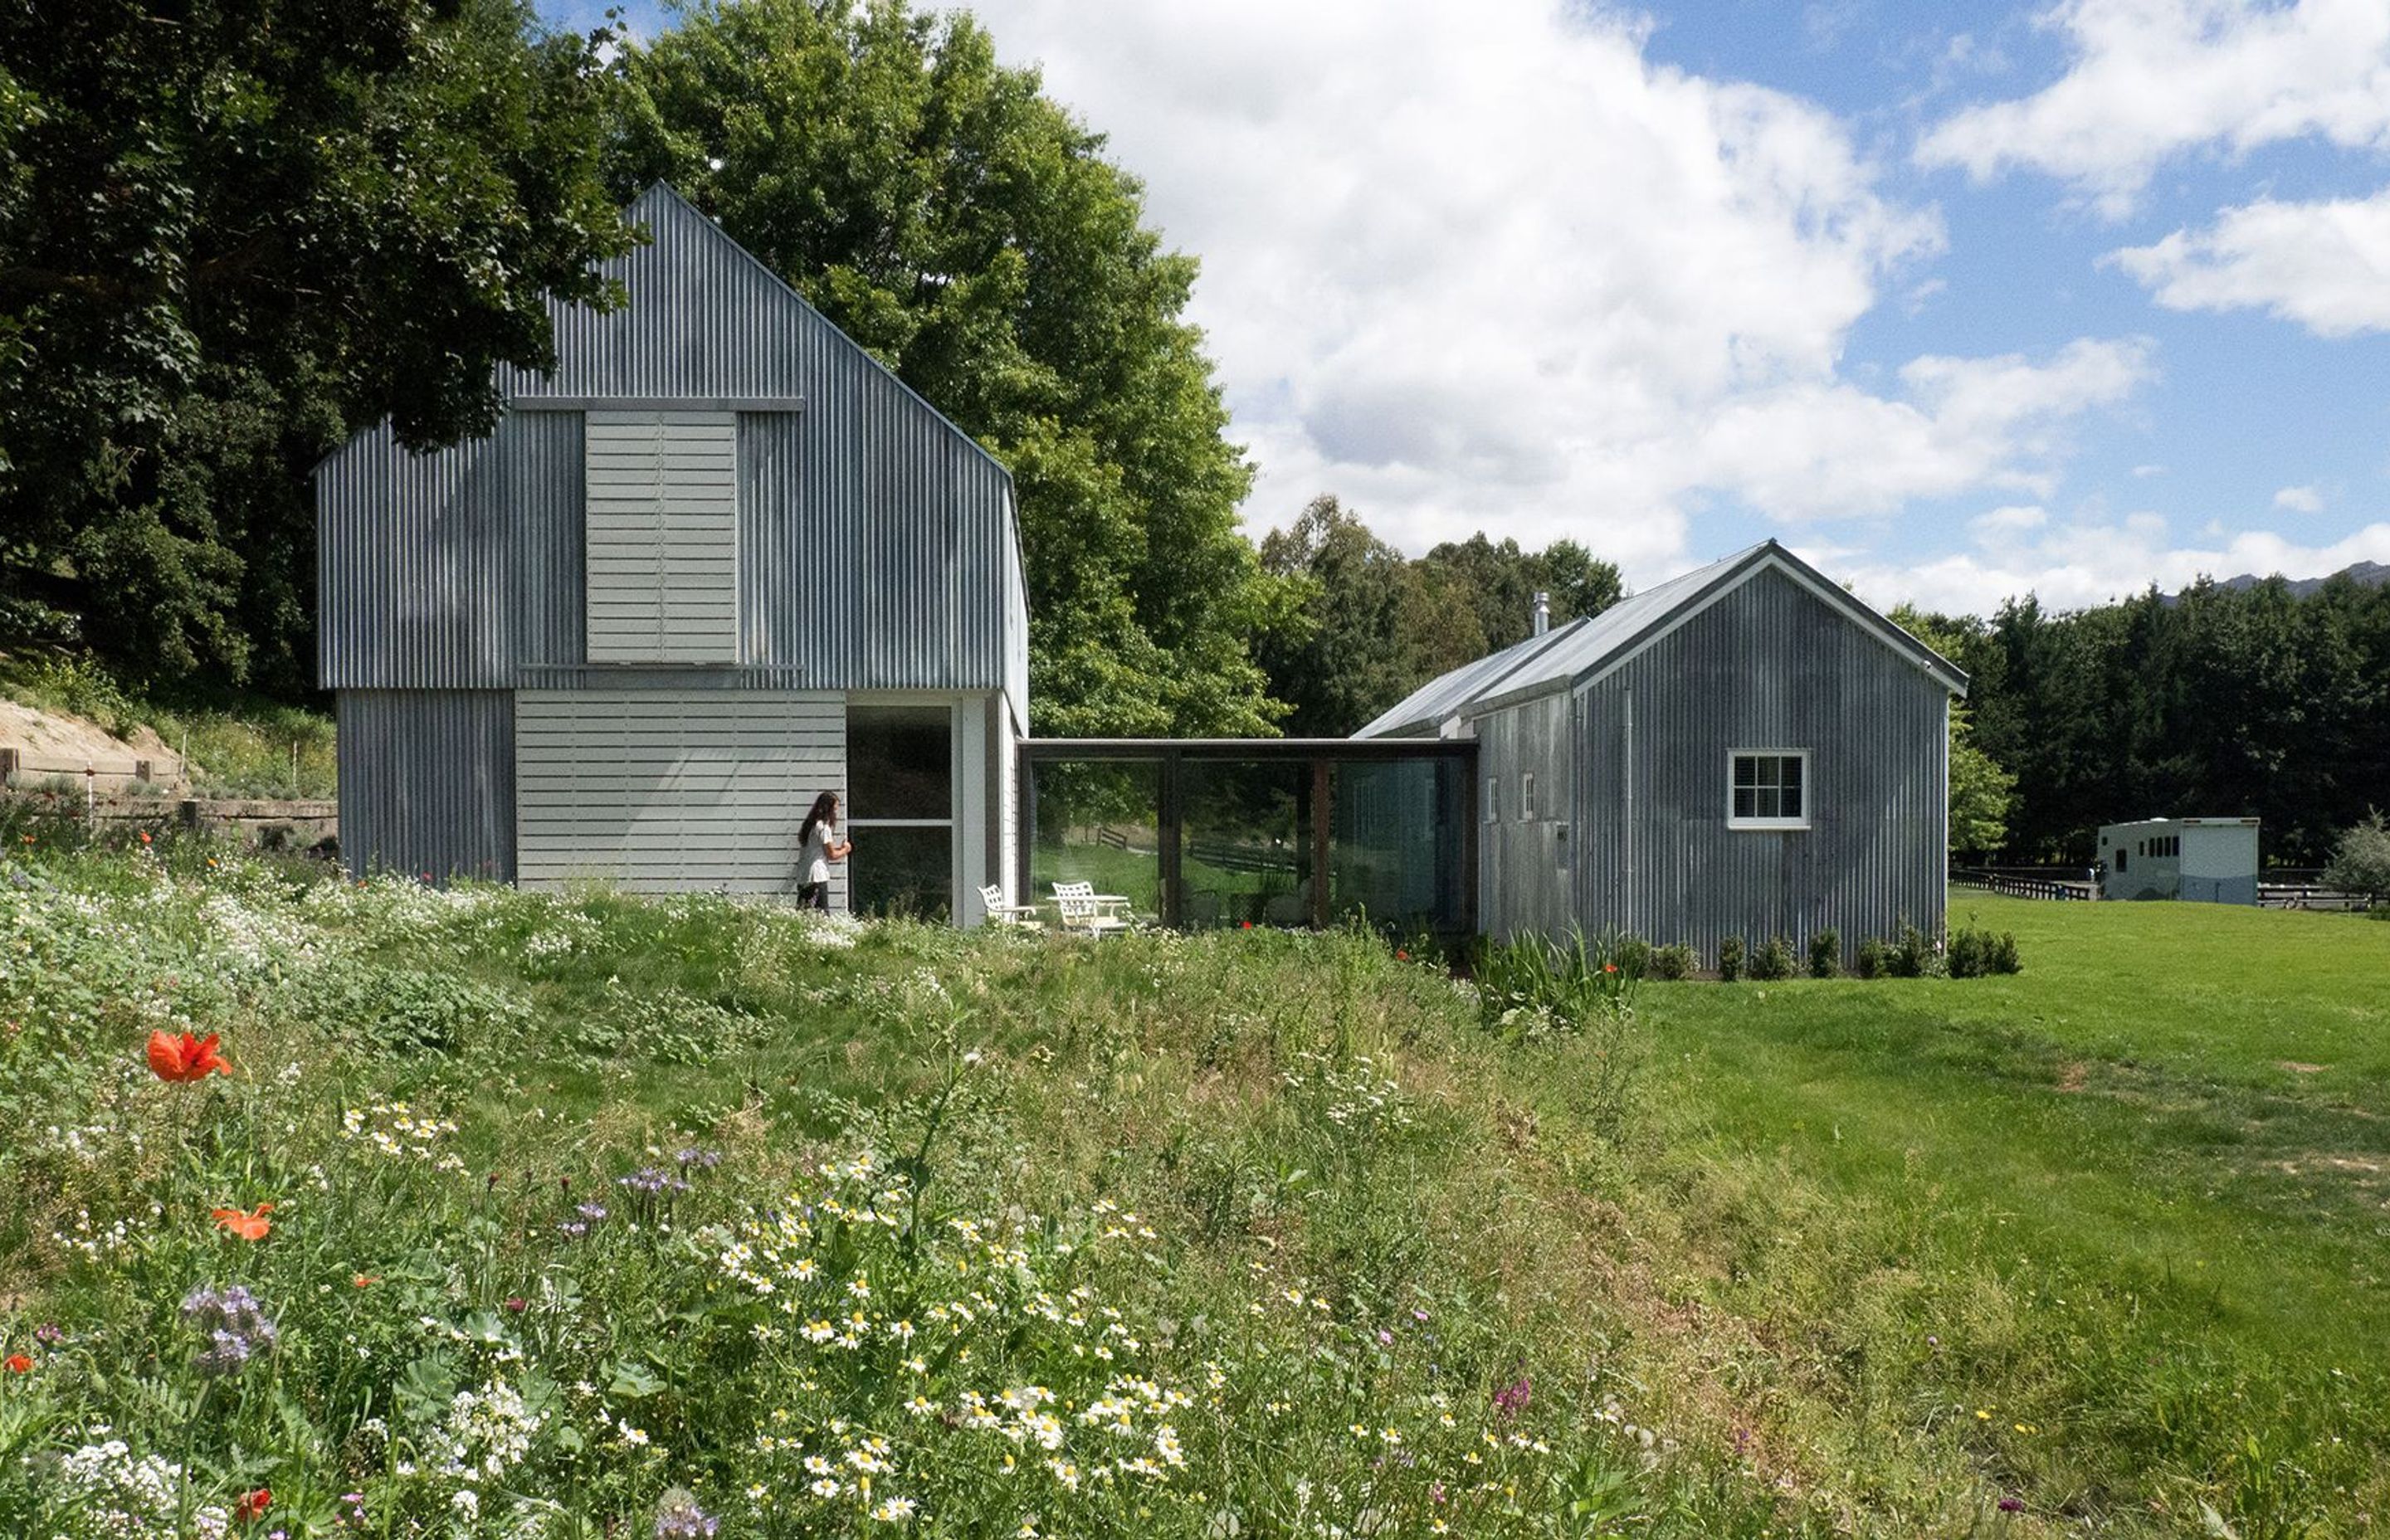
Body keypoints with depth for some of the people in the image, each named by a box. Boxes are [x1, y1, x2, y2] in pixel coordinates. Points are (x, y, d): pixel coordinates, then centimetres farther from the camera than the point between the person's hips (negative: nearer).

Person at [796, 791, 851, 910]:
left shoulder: (809, 825, 17)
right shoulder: (824, 827, -9)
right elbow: (832, 855, -6)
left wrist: (840, 848, 19)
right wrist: (845, 849, 12)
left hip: (802, 878, 9)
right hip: (817, 878, -9)